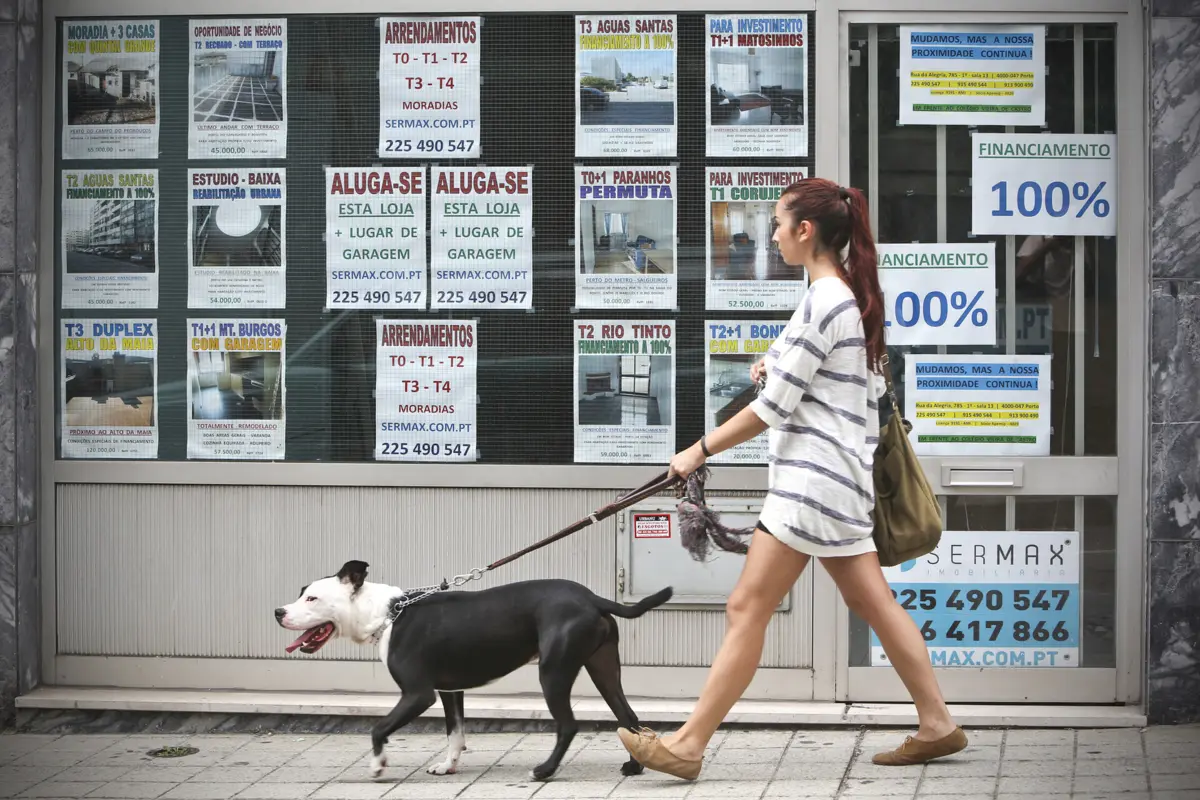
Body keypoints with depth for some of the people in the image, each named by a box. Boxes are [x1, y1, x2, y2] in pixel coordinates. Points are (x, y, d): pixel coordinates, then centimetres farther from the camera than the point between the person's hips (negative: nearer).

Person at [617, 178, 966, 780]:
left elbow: (773, 406, -16)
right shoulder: (854, 295, 14)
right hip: (841, 475, 10)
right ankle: (937, 725, 14)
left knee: (746, 610, -8)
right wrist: (781, 362, 15)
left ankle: (688, 745, -7)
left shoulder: (822, 300, -16)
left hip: (812, 475, -10)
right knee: (873, 601, 12)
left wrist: (700, 450, -7)